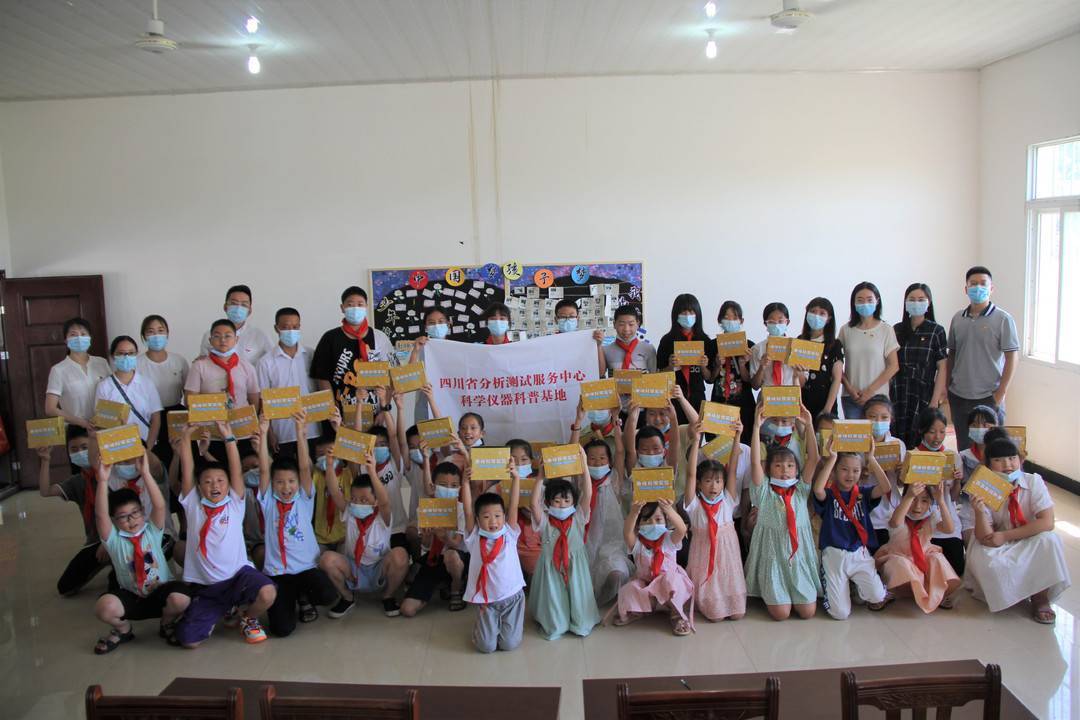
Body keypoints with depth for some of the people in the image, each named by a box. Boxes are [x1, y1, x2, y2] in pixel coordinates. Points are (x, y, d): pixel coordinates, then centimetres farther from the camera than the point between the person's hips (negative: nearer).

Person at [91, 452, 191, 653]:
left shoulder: (152, 531, -1)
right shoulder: (114, 539, -2)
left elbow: (160, 505, -19)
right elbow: (100, 515, -20)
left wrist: (145, 473, -31)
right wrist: (103, 480, -33)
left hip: (161, 593, 0)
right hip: (131, 598, 0)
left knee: (181, 598, -33)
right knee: (104, 606, -31)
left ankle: (167, 624, 4)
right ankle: (123, 630, 5)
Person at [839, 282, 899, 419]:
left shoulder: (886, 330, -1)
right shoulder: (846, 330, 4)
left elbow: (894, 366, -2)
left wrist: (870, 390, -7)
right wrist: (849, 388, -7)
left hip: (878, 396, -1)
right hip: (850, 397, 1)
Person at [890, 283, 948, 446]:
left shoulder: (936, 331, 1)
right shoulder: (897, 329, 9)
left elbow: (942, 368, -2)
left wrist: (935, 401, -9)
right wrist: (887, 395, 3)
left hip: (923, 396, -2)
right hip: (898, 396, 2)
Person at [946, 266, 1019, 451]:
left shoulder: (1003, 319, -4)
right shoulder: (957, 319, 8)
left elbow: (1011, 358, -5)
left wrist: (1001, 392, -10)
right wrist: (947, 387, 9)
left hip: (988, 397, -4)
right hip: (958, 396, 4)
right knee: (963, 447, 11)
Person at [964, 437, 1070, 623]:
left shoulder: (1033, 481, -13)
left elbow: (1046, 523, -22)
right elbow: (984, 538, -16)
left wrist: (1005, 536, -25)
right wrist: (979, 512, -36)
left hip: (1031, 545, 1)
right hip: (1000, 551, -1)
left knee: (1048, 540, -30)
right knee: (980, 558, -32)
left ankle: (1040, 598, -12)